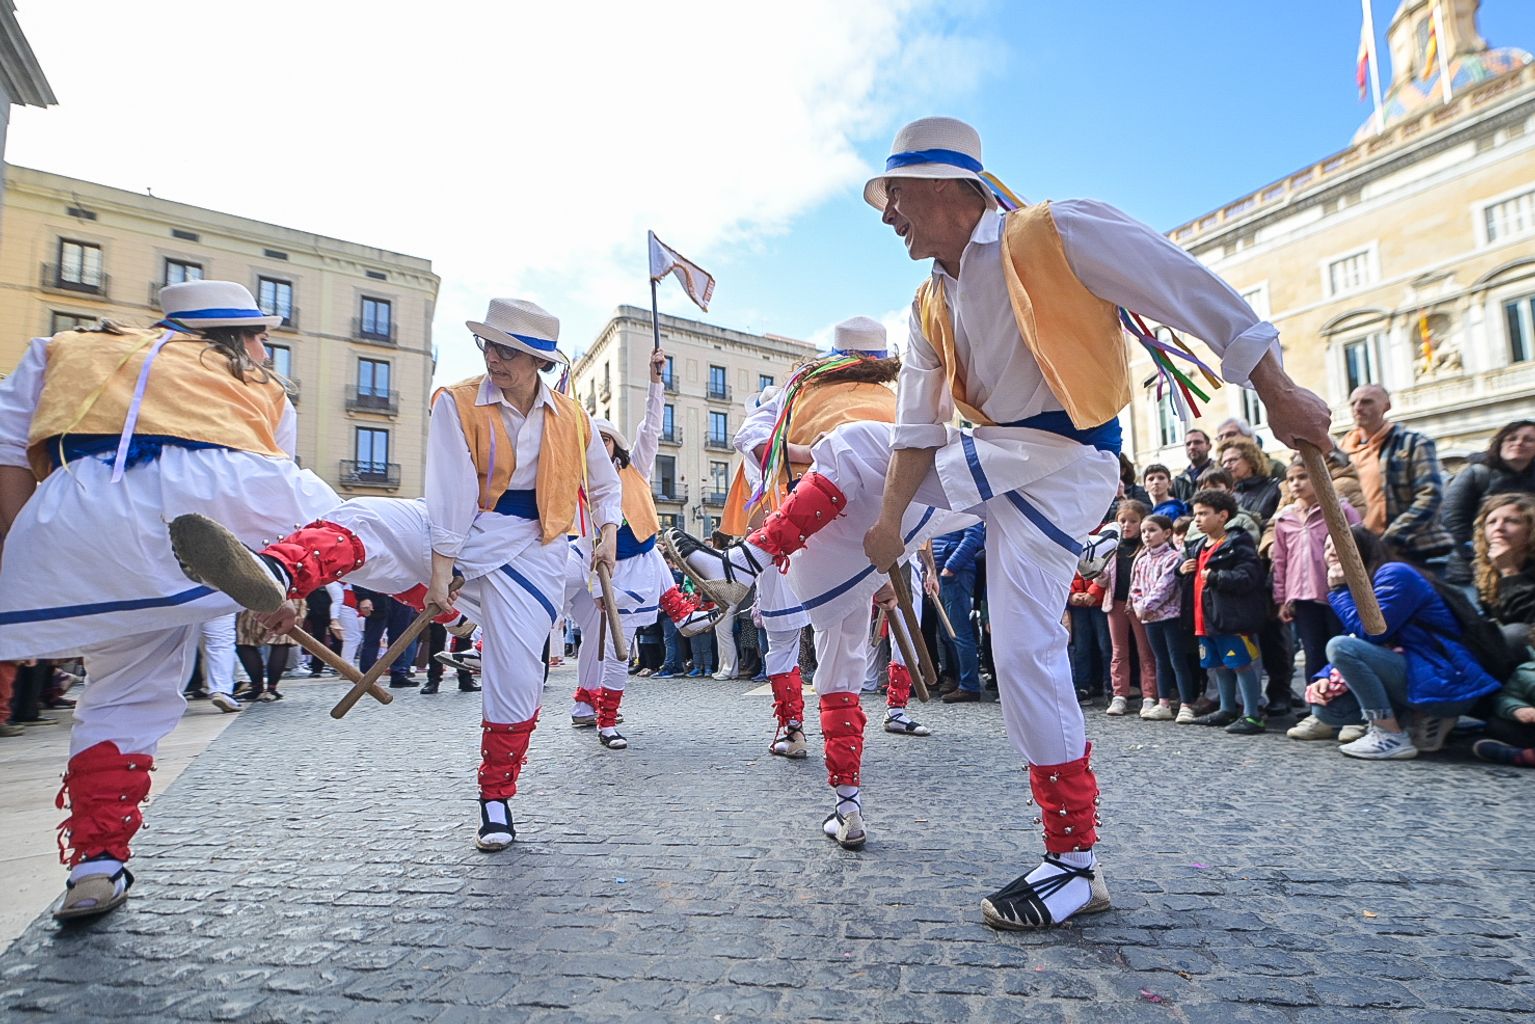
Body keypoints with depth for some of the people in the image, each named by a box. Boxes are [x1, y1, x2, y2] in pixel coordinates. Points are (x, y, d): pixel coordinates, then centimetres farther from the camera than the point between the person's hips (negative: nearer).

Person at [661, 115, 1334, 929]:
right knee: (850, 449, 11)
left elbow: (1189, 289, -15)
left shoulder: (1054, 234, -15)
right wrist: (888, 518, -4)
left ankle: (1075, 862, 2)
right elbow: (918, 427, 5)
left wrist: (1277, 393, -16)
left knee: (1024, 650, -11)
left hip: (1060, 465, -8)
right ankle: (759, 560, 17)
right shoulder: (932, 305, 7)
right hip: (987, 456, 8)